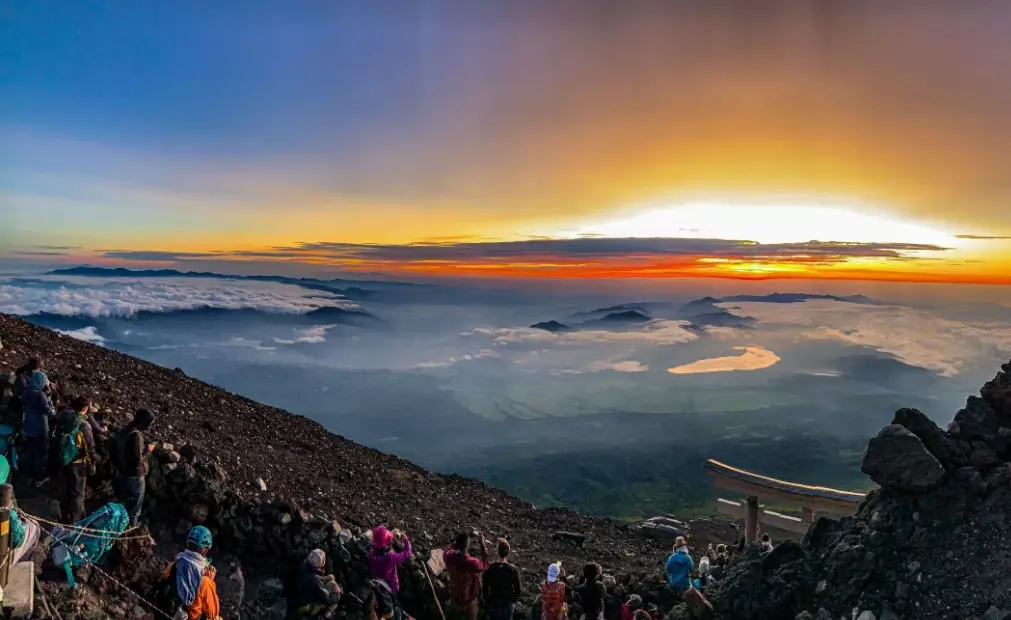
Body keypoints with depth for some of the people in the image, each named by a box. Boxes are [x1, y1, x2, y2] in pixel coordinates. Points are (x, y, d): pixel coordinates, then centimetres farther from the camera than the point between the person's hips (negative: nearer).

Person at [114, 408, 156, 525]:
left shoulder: (125, 431, -1)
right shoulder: (136, 435, -29)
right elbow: (138, 459, -28)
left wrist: (144, 447, 8)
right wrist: (148, 450, -14)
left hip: (124, 472, 9)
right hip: (135, 475, -9)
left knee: (126, 501, 27)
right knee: (135, 504, 12)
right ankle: (131, 524, 26)